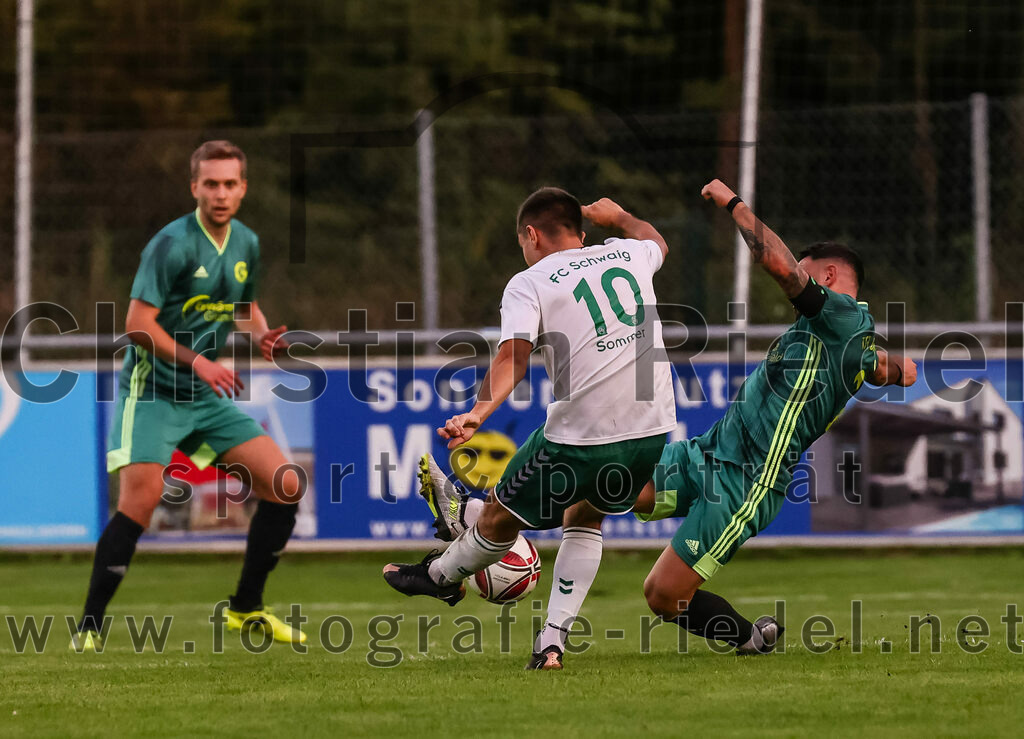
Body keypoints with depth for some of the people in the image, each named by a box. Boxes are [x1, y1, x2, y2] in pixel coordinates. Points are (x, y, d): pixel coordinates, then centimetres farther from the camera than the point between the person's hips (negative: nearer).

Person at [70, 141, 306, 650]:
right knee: (141, 498, -23)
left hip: (209, 397, 7)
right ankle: (89, 628, -13)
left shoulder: (247, 245, 7)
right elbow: (138, 325, -19)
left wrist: (262, 335, 3)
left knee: (285, 486, -1)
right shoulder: (173, 244, -16)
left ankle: (246, 608, 13)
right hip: (152, 392, -7)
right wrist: (196, 361, -26)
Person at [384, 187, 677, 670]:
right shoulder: (627, 255, 13)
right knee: (584, 519, 30)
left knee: (500, 518, 22)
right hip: (651, 431, 5)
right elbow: (656, 242, 39)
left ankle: (443, 575, 47)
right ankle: (553, 640, 19)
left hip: (579, 438, -5)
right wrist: (616, 217, 56)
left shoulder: (529, 283, -2)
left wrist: (479, 413, -31)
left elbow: (513, 354, -20)